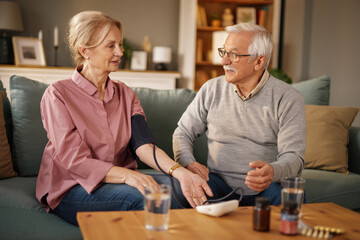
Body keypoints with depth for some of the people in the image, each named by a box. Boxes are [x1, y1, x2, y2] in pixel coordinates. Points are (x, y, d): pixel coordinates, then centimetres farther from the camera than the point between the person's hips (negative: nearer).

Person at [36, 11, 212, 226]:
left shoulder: (126, 95, 12)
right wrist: (127, 175, -30)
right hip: (72, 189, -4)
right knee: (140, 195, -32)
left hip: (121, 180, 5)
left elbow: (143, 144, -6)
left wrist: (180, 172, -26)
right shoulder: (57, 95, -5)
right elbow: (74, 160, -15)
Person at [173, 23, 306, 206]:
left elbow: (293, 156, -9)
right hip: (220, 183, 2)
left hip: (265, 189, -1)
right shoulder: (212, 89, 7)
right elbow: (183, 132, 13)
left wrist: (273, 171, -34)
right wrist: (189, 163, -9)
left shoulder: (288, 99, -3)